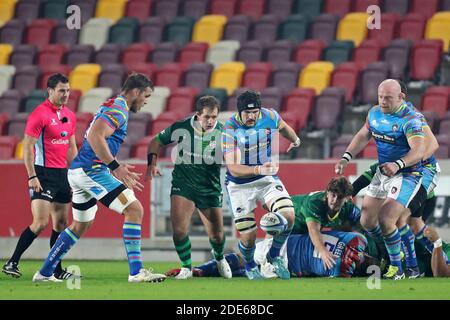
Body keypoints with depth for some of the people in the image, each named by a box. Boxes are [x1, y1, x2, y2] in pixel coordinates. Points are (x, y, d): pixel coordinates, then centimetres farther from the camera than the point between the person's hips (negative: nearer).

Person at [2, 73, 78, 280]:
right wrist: (32, 176, -18)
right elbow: (27, 148, -12)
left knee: (61, 223, 7)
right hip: (43, 174, -8)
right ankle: (12, 263, -8)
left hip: (62, 174, 8)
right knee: (40, 223, -15)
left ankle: (57, 270, 12)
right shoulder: (39, 114, -11)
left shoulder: (69, 116, 12)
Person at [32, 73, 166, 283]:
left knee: (80, 225, 23)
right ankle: (136, 272, -17)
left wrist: (121, 172, 26)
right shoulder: (119, 109, -11)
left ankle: (45, 273, 26)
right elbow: (95, 136, -26)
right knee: (134, 209, -12)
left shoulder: (111, 107, 22)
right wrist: (115, 166, -25)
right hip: (92, 170, -10)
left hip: (79, 171, 10)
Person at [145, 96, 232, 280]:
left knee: (216, 235, 4)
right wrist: (152, 164, -10)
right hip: (183, 185, -1)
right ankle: (186, 267, 7)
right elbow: (157, 141, 3)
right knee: (179, 229, -16)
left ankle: (219, 258, 40)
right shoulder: (181, 128, -11)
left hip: (210, 189, 1)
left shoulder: (222, 132, -9)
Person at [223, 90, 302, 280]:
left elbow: (283, 127, 18)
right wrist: (258, 169, -44)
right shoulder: (230, 129, -22)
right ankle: (250, 267, 32)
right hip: (240, 185, -3)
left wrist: (295, 140, 38)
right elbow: (233, 168, -29)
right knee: (248, 236, -4)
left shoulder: (270, 117, -9)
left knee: (288, 215, -20)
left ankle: (274, 256, 7)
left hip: (267, 179, 3)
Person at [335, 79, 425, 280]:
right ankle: (392, 254, 28)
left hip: (407, 175, -8)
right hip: (383, 173, 8)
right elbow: (363, 136, 15)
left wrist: (398, 164, -51)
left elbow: (419, 150, -34)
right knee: (367, 221, 7)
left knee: (385, 220, -20)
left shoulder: (409, 119, -22)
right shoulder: (375, 113, 1)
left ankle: (397, 269, -5)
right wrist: (346, 158, 0)